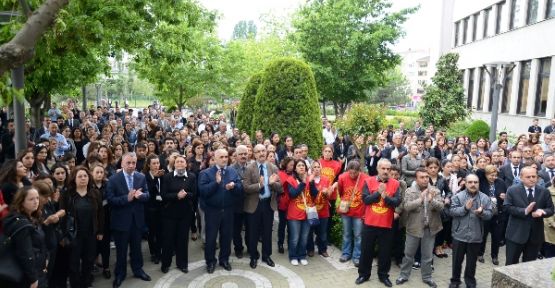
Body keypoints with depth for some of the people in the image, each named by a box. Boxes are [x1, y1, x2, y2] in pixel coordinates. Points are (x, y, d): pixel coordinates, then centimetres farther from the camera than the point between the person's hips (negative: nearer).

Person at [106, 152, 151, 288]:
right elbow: (110, 199, -17)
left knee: (136, 247, 18)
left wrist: (140, 195, -24)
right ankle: (120, 274, 31)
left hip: (137, 219, 3)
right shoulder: (113, 179, -11)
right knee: (121, 250, 13)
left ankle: (138, 270, 37)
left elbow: (147, 195, -2)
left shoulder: (141, 177, -1)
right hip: (121, 220, -3)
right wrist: (127, 198, -28)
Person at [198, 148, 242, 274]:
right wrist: (216, 182, -25)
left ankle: (224, 259, 32)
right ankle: (210, 261, 24)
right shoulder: (206, 173, -7)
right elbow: (202, 190, -18)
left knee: (227, 236, 14)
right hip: (212, 210, -3)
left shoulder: (233, 172, 4)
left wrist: (233, 186, -21)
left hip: (228, 210, 3)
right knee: (211, 237, 7)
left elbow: (240, 188, 0)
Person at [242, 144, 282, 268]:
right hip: (254, 204, -2)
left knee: (267, 232, 14)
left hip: (269, 204, 2)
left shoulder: (273, 168, 1)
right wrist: (259, 185, -30)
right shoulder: (249, 168, -8)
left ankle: (266, 255, 32)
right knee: (253, 232, 11)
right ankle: (253, 256, 29)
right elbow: (246, 188, -16)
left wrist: (272, 183, -25)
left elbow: (280, 187, -5)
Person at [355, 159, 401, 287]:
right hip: (370, 223, 0)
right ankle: (364, 274, 28)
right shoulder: (368, 181, -4)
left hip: (387, 225, 0)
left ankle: (383, 275, 31)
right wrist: (378, 192, -21)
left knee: (385, 252, 13)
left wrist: (385, 196, -24)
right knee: (366, 250, 12)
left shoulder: (395, 184, -3)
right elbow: (365, 199, -13)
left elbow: (397, 202, -11)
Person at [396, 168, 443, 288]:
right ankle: (404, 275, 28)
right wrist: (420, 199, -29)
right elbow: (406, 207, -19)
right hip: (414, 228, -1)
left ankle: (427, 277, 32)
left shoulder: (435, 191, -1)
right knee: (409, 254, 12)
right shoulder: (410, 191, -7)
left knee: (427, 256, 15)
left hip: (430, 228, 2)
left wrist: (432, 200, -31)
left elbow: (441, 206, -12)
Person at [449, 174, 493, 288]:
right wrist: (465, 208, -24)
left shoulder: (485, 198, 1)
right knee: (457, 260, 11)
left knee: (472, 261, 15)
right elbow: (452, 211, -12)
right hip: (460, 235, -1)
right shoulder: (457, 196, -5)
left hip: (476, 236, 1)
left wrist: (482, 212, -24)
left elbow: (489, 214, -4)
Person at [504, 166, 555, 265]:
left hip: (536, 235, 3)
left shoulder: (544, 192, 5)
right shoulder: (512, 190, -4)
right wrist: (525, 211, -23)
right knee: (511, 264, 4)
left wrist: (542, 211, -18)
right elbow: (507, 207, -11)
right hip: (516, 234, -3)